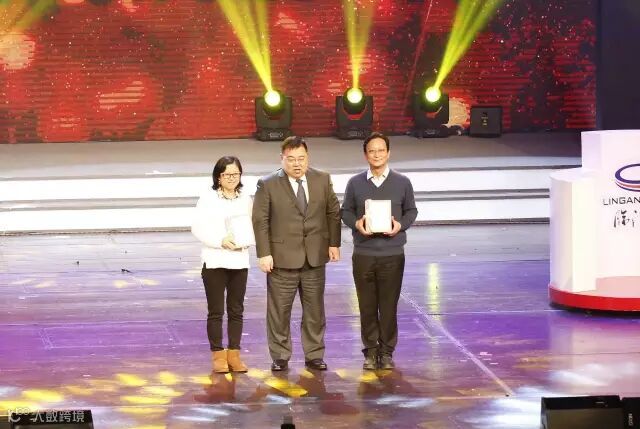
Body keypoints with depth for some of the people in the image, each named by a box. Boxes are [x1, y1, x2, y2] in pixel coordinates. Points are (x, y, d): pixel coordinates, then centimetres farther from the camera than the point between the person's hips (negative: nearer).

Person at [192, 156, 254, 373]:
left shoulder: (246, 199, 5)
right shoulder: (208, 198, -4)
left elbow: (251, 227, 10)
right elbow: (198, 228, -7)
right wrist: (221, 241, -19)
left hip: (239, 261, 3)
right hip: (214, 261, -3)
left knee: (236, 311, 8)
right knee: (216, 311, 2)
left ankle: (234, 354, 15)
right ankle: (218, 355, 9)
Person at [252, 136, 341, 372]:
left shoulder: (322, 180, 4)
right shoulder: (267, 184, -5)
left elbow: (333, 212, 12)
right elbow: (260, 220, -5)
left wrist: (334, 243, 5)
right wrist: (264, 254, -10)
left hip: (315, 257, 3)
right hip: (282, 259, -3)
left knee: (315, 310, 9)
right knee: (279, 310, 3)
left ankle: (314, 355, 20)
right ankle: (280, 357, 14)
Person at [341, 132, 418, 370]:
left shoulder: (402, 183, 3)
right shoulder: (355, 183, 4)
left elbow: (411, 211, 10)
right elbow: (346, 211, 10)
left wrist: (400, 225, -10)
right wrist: (356, 223, -11)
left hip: (392, 255, -1)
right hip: (363, 254, 1)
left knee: (389, 306, 2)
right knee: (367, 306, 4)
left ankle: (386, 352, 12)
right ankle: (370, 351, 14)